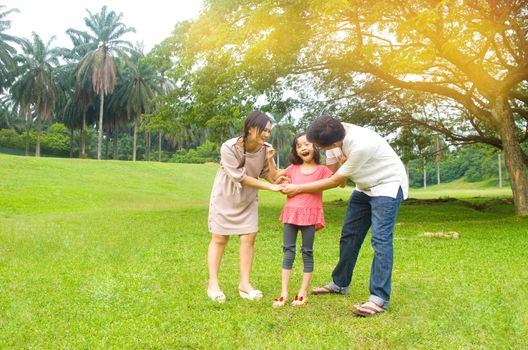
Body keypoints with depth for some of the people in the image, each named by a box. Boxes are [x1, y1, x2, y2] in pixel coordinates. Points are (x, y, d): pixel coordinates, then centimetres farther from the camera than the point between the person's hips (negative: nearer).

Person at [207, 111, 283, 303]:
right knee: (219, 239, 1)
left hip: (248, 199, 4)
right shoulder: (229, 147, -26)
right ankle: (213, 284, 8)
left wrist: (269, 161, -28)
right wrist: (269, 187, -26)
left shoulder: (265, 149, -14)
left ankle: (244, 284, 5)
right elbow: (239, 178, -26)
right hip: (225, 196, -3)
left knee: (248, 238, -3)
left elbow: (273, 178, -11)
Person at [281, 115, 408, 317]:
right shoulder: (335, 134, -14)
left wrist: (298, 189, -18)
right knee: (349, 234, 11)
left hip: (388, 185, -8)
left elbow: (335, 181, -24)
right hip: (365, 187, 8)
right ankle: (340, 283, 25)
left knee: (380, 239, -18)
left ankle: (379, 298, -16)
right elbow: (329, 170, 0)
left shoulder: (361, 145, -36)